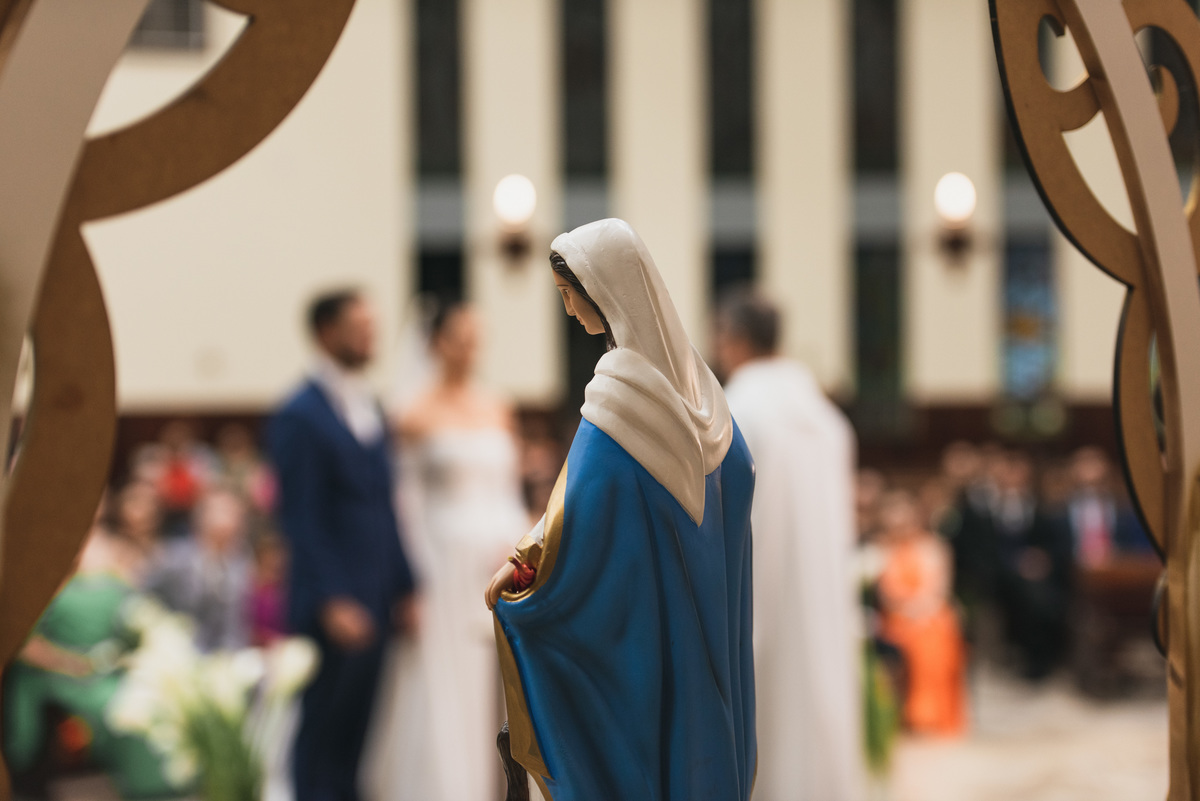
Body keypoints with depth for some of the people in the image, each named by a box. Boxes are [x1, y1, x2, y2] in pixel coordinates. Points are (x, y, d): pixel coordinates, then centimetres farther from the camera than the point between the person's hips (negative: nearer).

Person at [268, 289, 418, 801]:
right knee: (321, 729, 1)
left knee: (355, 732, 12)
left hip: (374, 604, 7)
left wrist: (403, 587, 12)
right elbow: (301, 520, -14)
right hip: (331, 607, -7)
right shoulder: (300, 417, -10)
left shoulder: (370, 408, 14)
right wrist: (331, 602, -19)